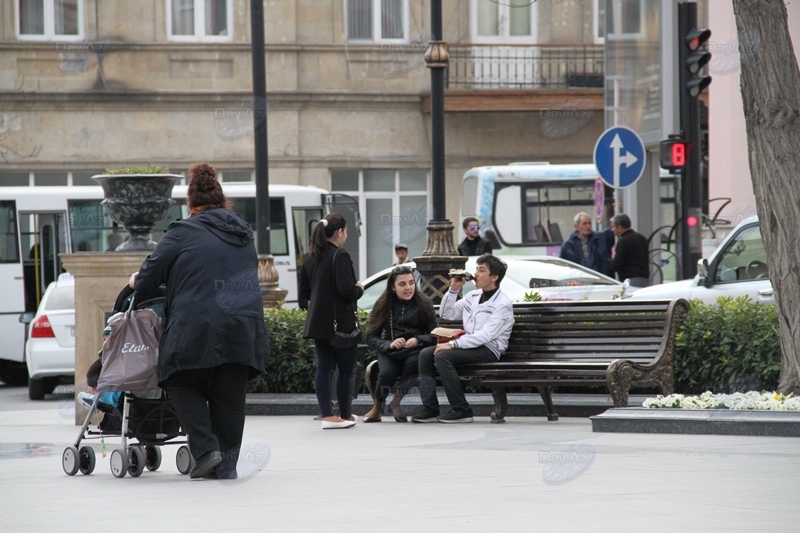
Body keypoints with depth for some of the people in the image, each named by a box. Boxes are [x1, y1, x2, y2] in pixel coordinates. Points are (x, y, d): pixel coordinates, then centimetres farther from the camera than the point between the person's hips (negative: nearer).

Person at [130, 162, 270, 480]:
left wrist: (137, 282, 24)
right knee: (230, 397, 10)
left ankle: (205, 449, -4)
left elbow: (148, 280, 2)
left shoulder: (182, 233, 0)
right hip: (245, 330, 5)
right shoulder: (244, 234, 19)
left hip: (198, 327, -5)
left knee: (183, 384, 10)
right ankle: (226, 463, 9)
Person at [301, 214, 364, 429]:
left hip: (318, 321, 7)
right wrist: (359, 289, -2)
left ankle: (327, 415, 1)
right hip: (340, 322, -7)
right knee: (346, 368, 5)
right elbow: (346, 289, -22)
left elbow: (304, 292, 13)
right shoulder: (340, 256, -15)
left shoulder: (311, 259, 9)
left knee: (323, 367, 5)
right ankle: (345, 415, 12)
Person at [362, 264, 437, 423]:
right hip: (390, 351, 0)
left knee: (414, 362, -38)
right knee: (386, 372, -34)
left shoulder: (424, 303, 5)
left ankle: (398, 401, -12)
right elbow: (371, 337, 2)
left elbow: (434, 335, 1)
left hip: (415, 350, 0)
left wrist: (417, 340, -19)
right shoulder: (383, 305, 6)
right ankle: (377, 407, -2)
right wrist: (389, 344, -17)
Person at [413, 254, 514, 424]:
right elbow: (447, 314, 19)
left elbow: (486, 335, -20)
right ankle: (430, 408, -14)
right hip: (470, 345, 8)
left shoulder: (502, 304, -10)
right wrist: (453, 289, 5)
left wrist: (453, 344, -25)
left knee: (442, 356, -28)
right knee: (426, 354, -10)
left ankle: (461, 410, -24)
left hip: (488, 350, -8)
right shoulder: (473, 296, 16)